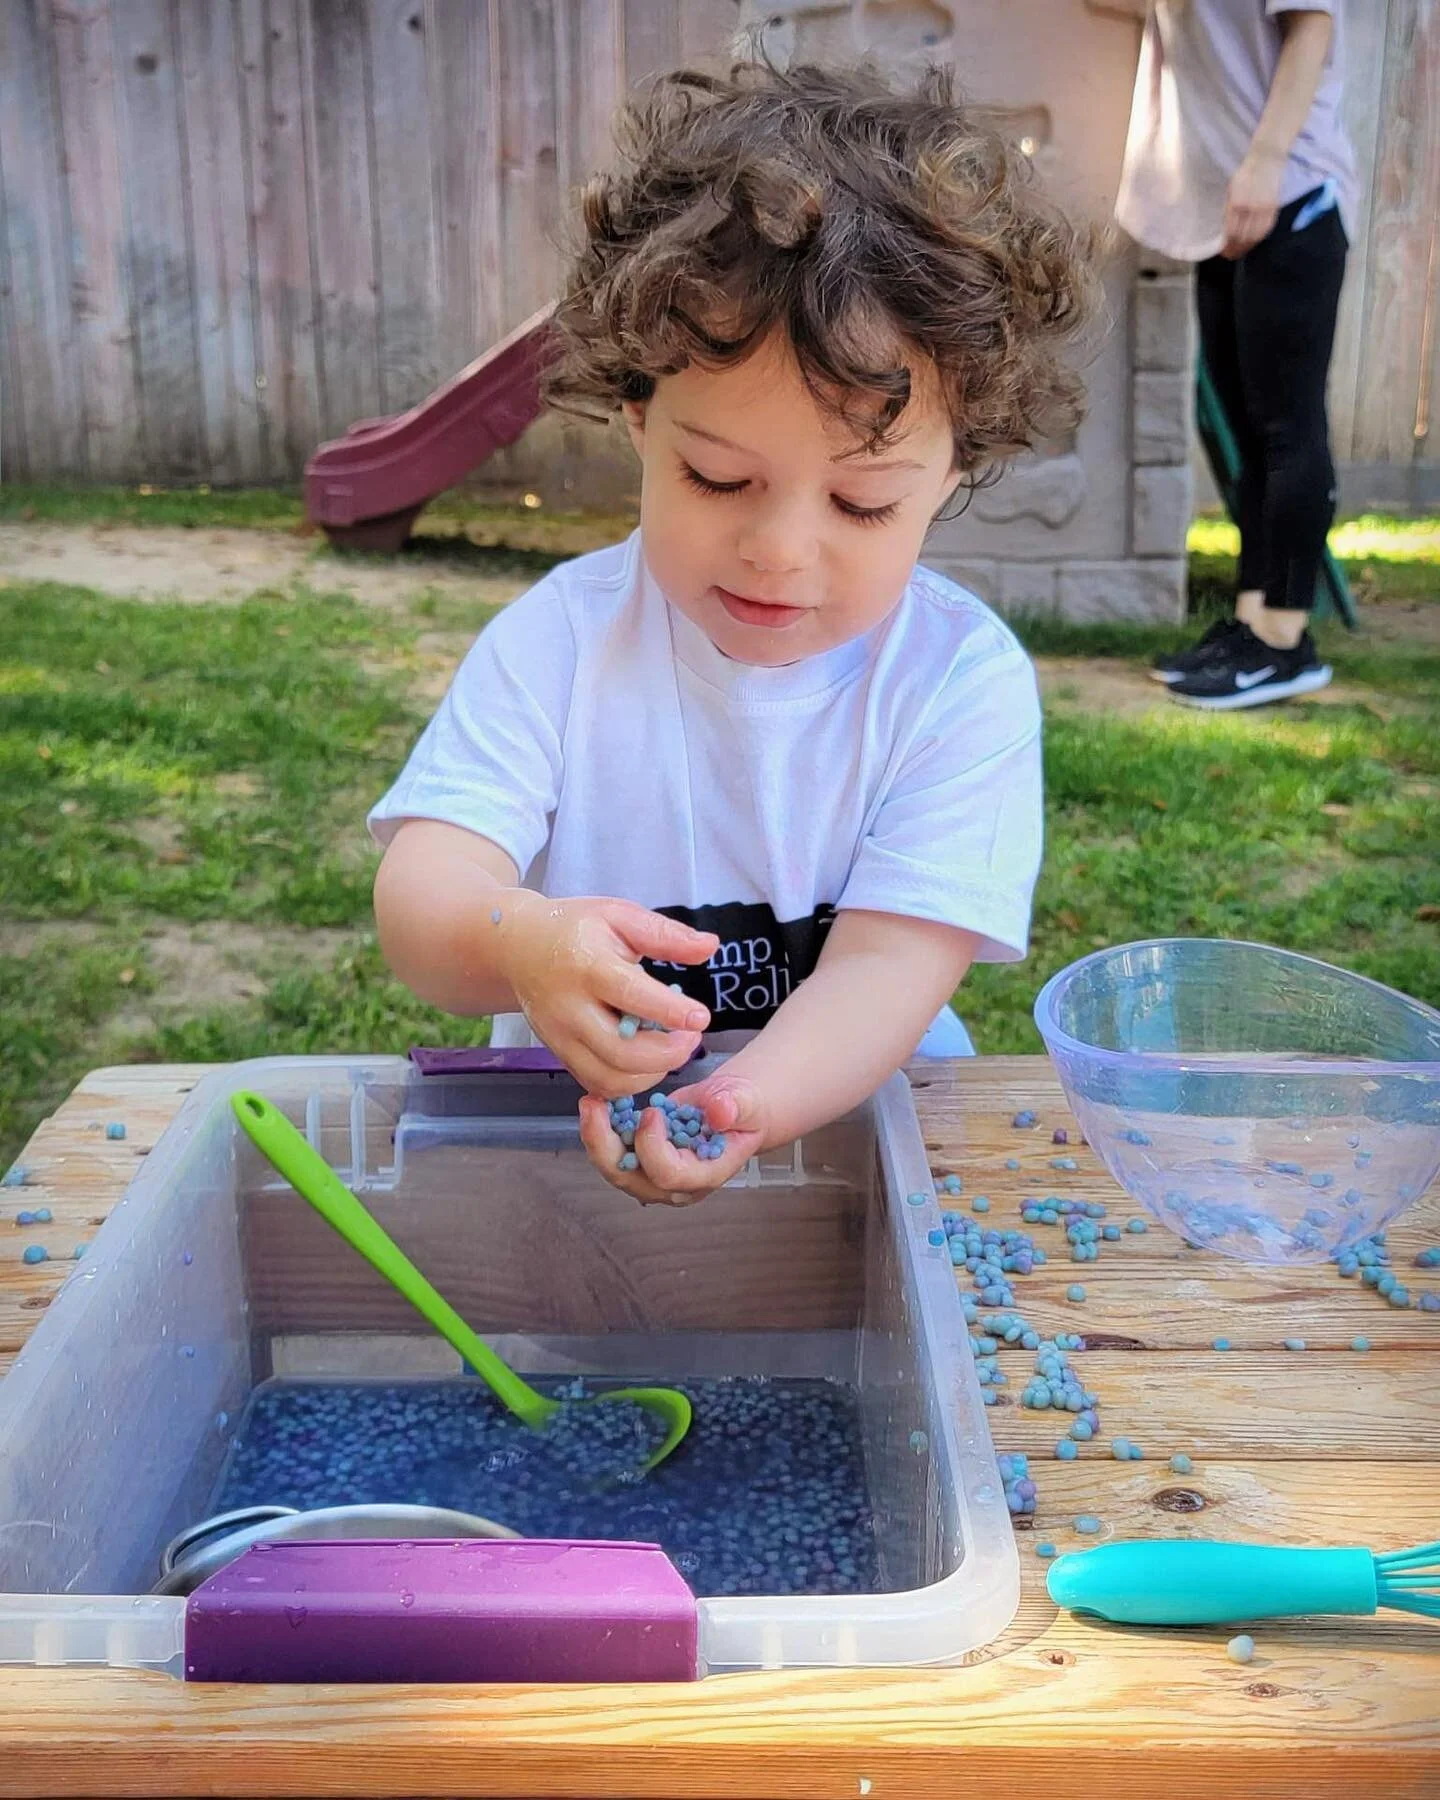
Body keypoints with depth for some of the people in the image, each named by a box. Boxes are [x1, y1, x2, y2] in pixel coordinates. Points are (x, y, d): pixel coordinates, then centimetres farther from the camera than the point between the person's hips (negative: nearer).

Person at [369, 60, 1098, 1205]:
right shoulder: (561, 640, -8)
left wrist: (753, 1102, -39)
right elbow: (423, 888, -17)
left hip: (845, 1116, 0)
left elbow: (891, 965, -18)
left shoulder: (964, 682, -11)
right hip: (561, 1123, 1)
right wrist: (518, 943, -41)